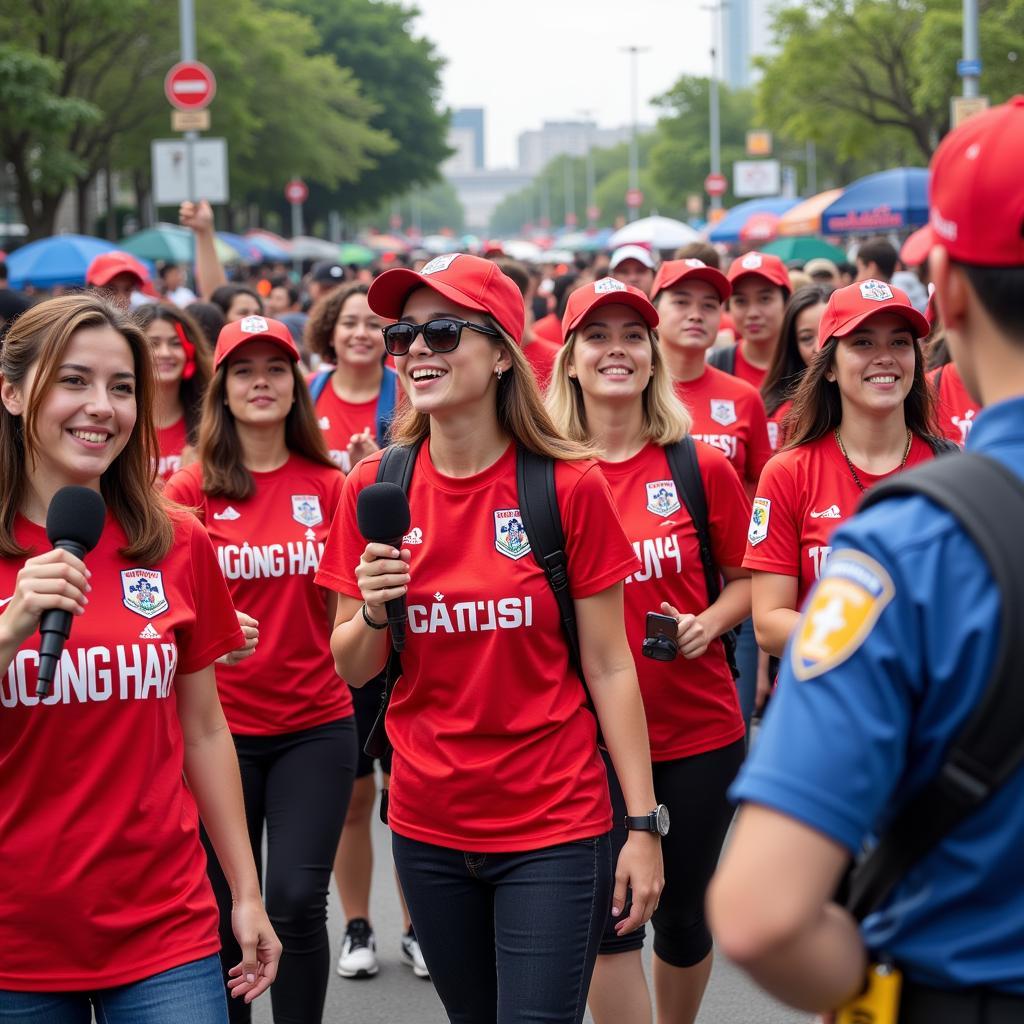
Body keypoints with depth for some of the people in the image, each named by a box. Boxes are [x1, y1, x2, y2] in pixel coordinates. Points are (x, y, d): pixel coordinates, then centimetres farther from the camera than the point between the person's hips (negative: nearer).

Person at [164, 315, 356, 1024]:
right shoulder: (194, 490, -1)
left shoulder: (329, 487, 3)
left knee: (298, 902, -6)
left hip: (315, 725, 0)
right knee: (225, 907, 6)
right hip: (222, 724, 0)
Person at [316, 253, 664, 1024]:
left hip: (553, 825, -3)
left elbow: (608, 666, -4)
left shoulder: (571, 488, -8)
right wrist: (372, 612, -14)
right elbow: (355, 670, 8)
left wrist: (644, 824, -7)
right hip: (428, 827, 3)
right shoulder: (374, 490, 0)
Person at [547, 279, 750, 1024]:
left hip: (699, 731, 1)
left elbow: (746, 579, 7)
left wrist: (707, 623, -11)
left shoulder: (702, 468, -3)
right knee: (608, 920, -6)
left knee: (683, 913, 13)